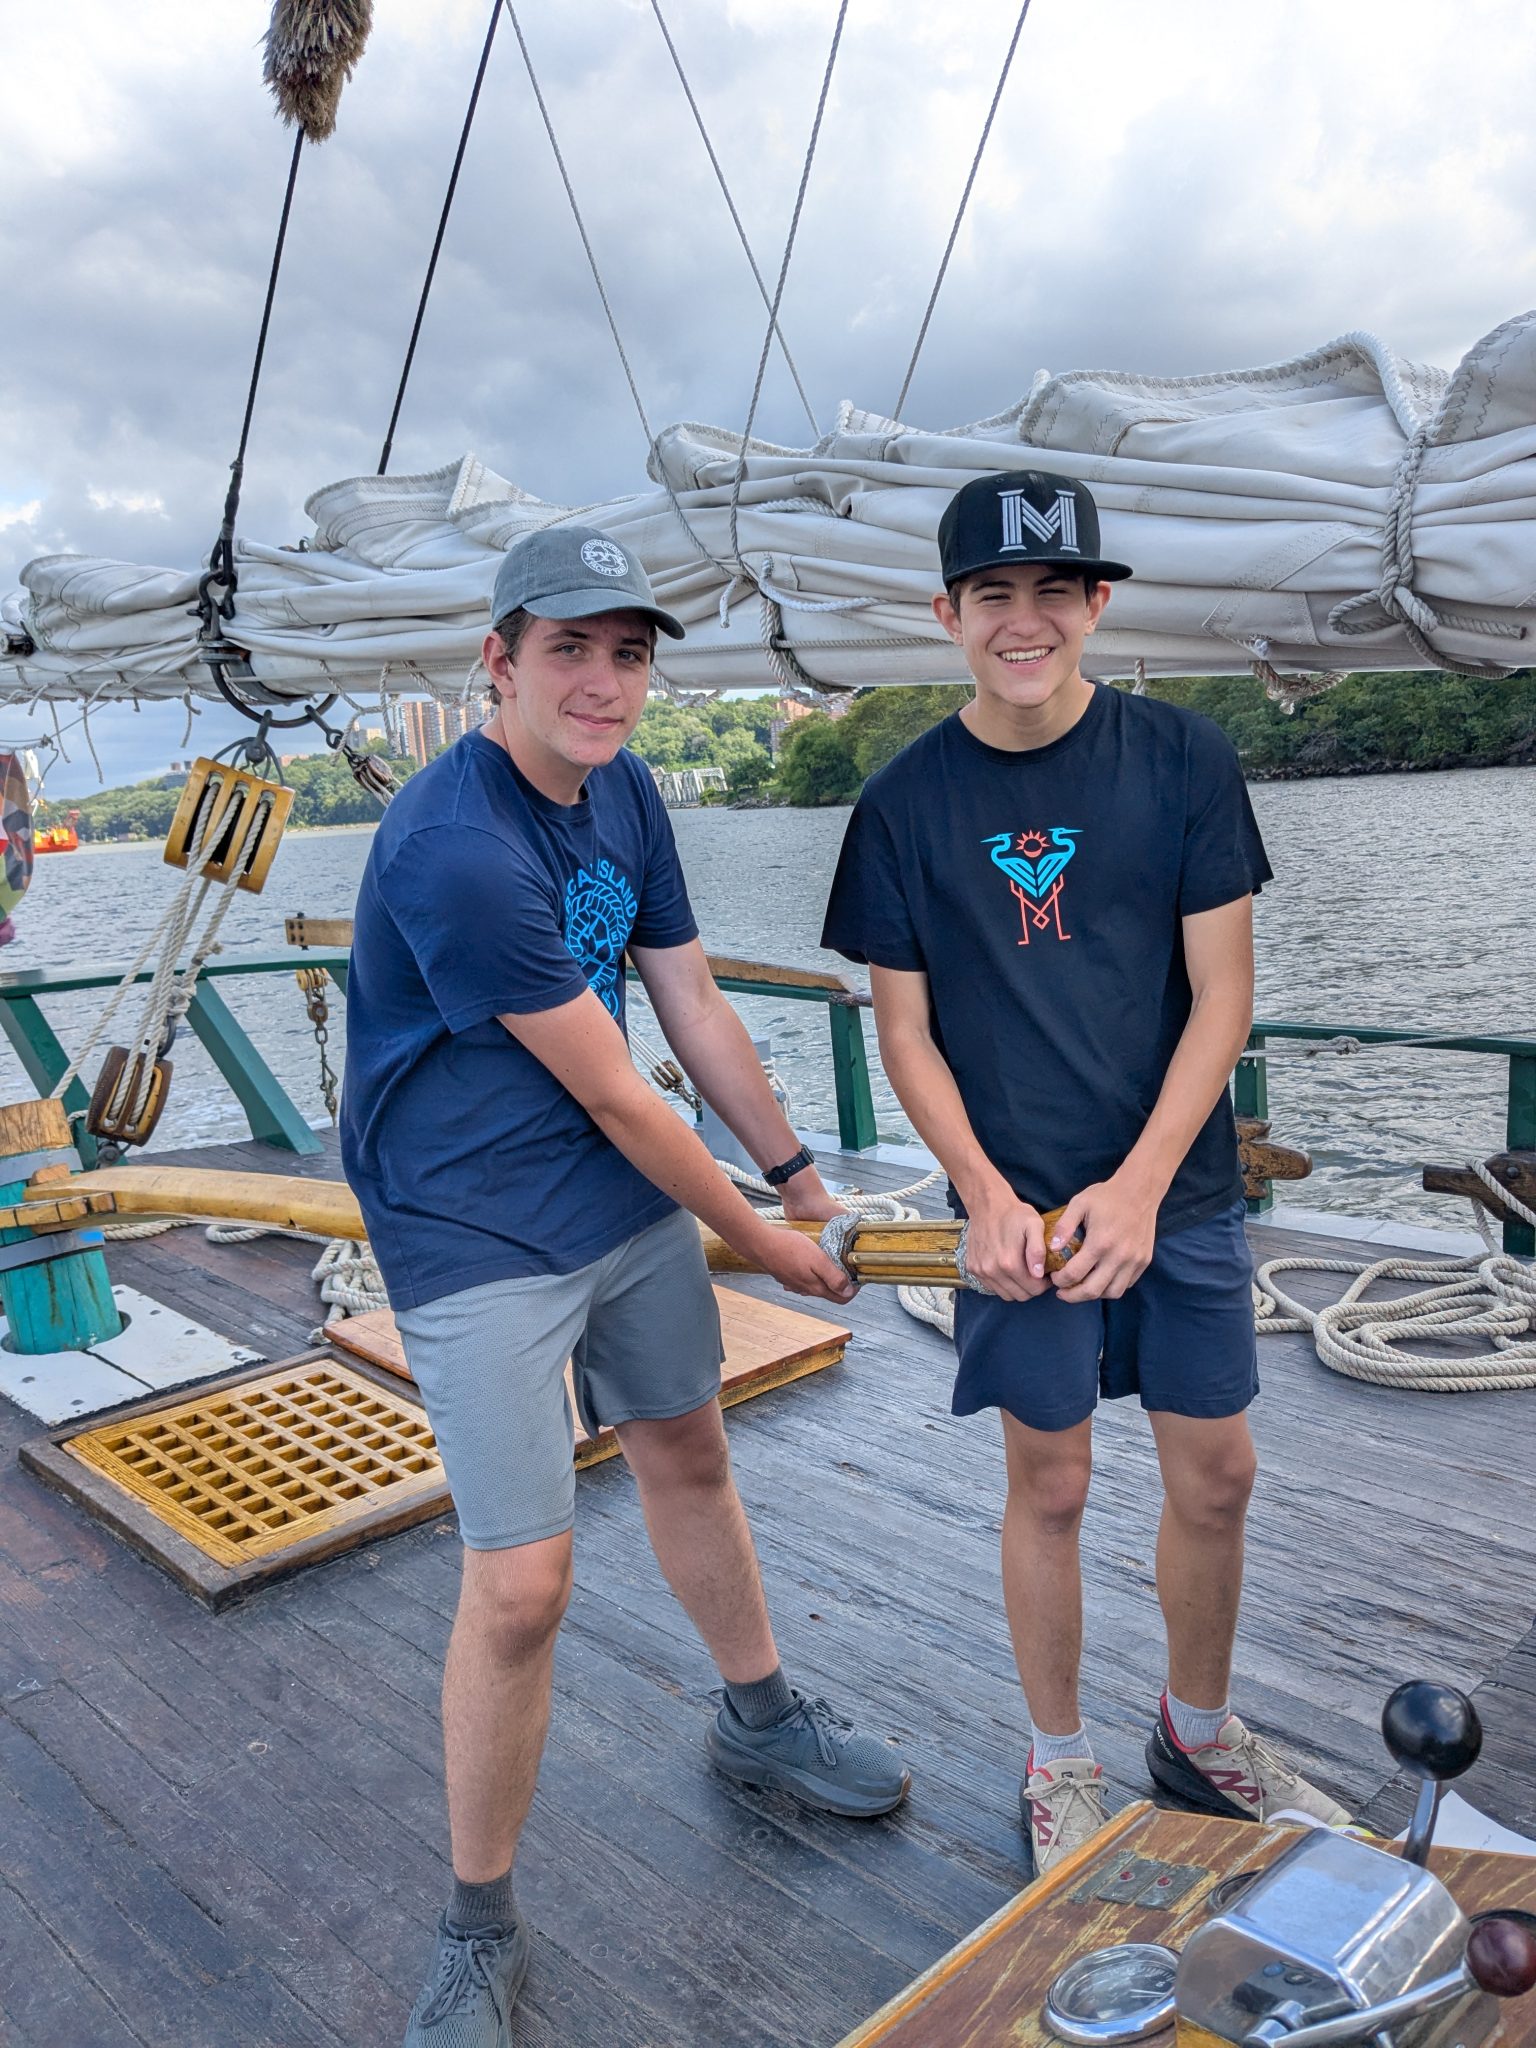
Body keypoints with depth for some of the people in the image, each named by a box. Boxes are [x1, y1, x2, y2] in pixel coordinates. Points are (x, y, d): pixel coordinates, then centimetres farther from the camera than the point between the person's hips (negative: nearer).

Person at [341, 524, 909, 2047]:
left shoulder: (622, 790, 1)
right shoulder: (456, 849, -26)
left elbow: (694, 1006, 7)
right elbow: (613, 1095, -20)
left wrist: (803, 1178, 11)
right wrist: (757, 1239, -8)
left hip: (633, 1200, 8)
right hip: (476, 1238, -8)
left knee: (688, 1453, 22)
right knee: (520, 1585, -6)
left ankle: (759, 1719, 48)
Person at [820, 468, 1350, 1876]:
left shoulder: (1182, 759, -4)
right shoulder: (908, 803, -4)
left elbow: (1223, 993, -5)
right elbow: (905, 1029, -1)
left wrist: (1140, 1185, -14)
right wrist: (987, 1196, -13)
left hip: (1181, 1184, 2)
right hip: (1021, 1200, -1)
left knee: (1216, 1473, 12)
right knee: (1051, 1483, 9)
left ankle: (1199, 1734, 38)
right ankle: (1062, 1765, 32)